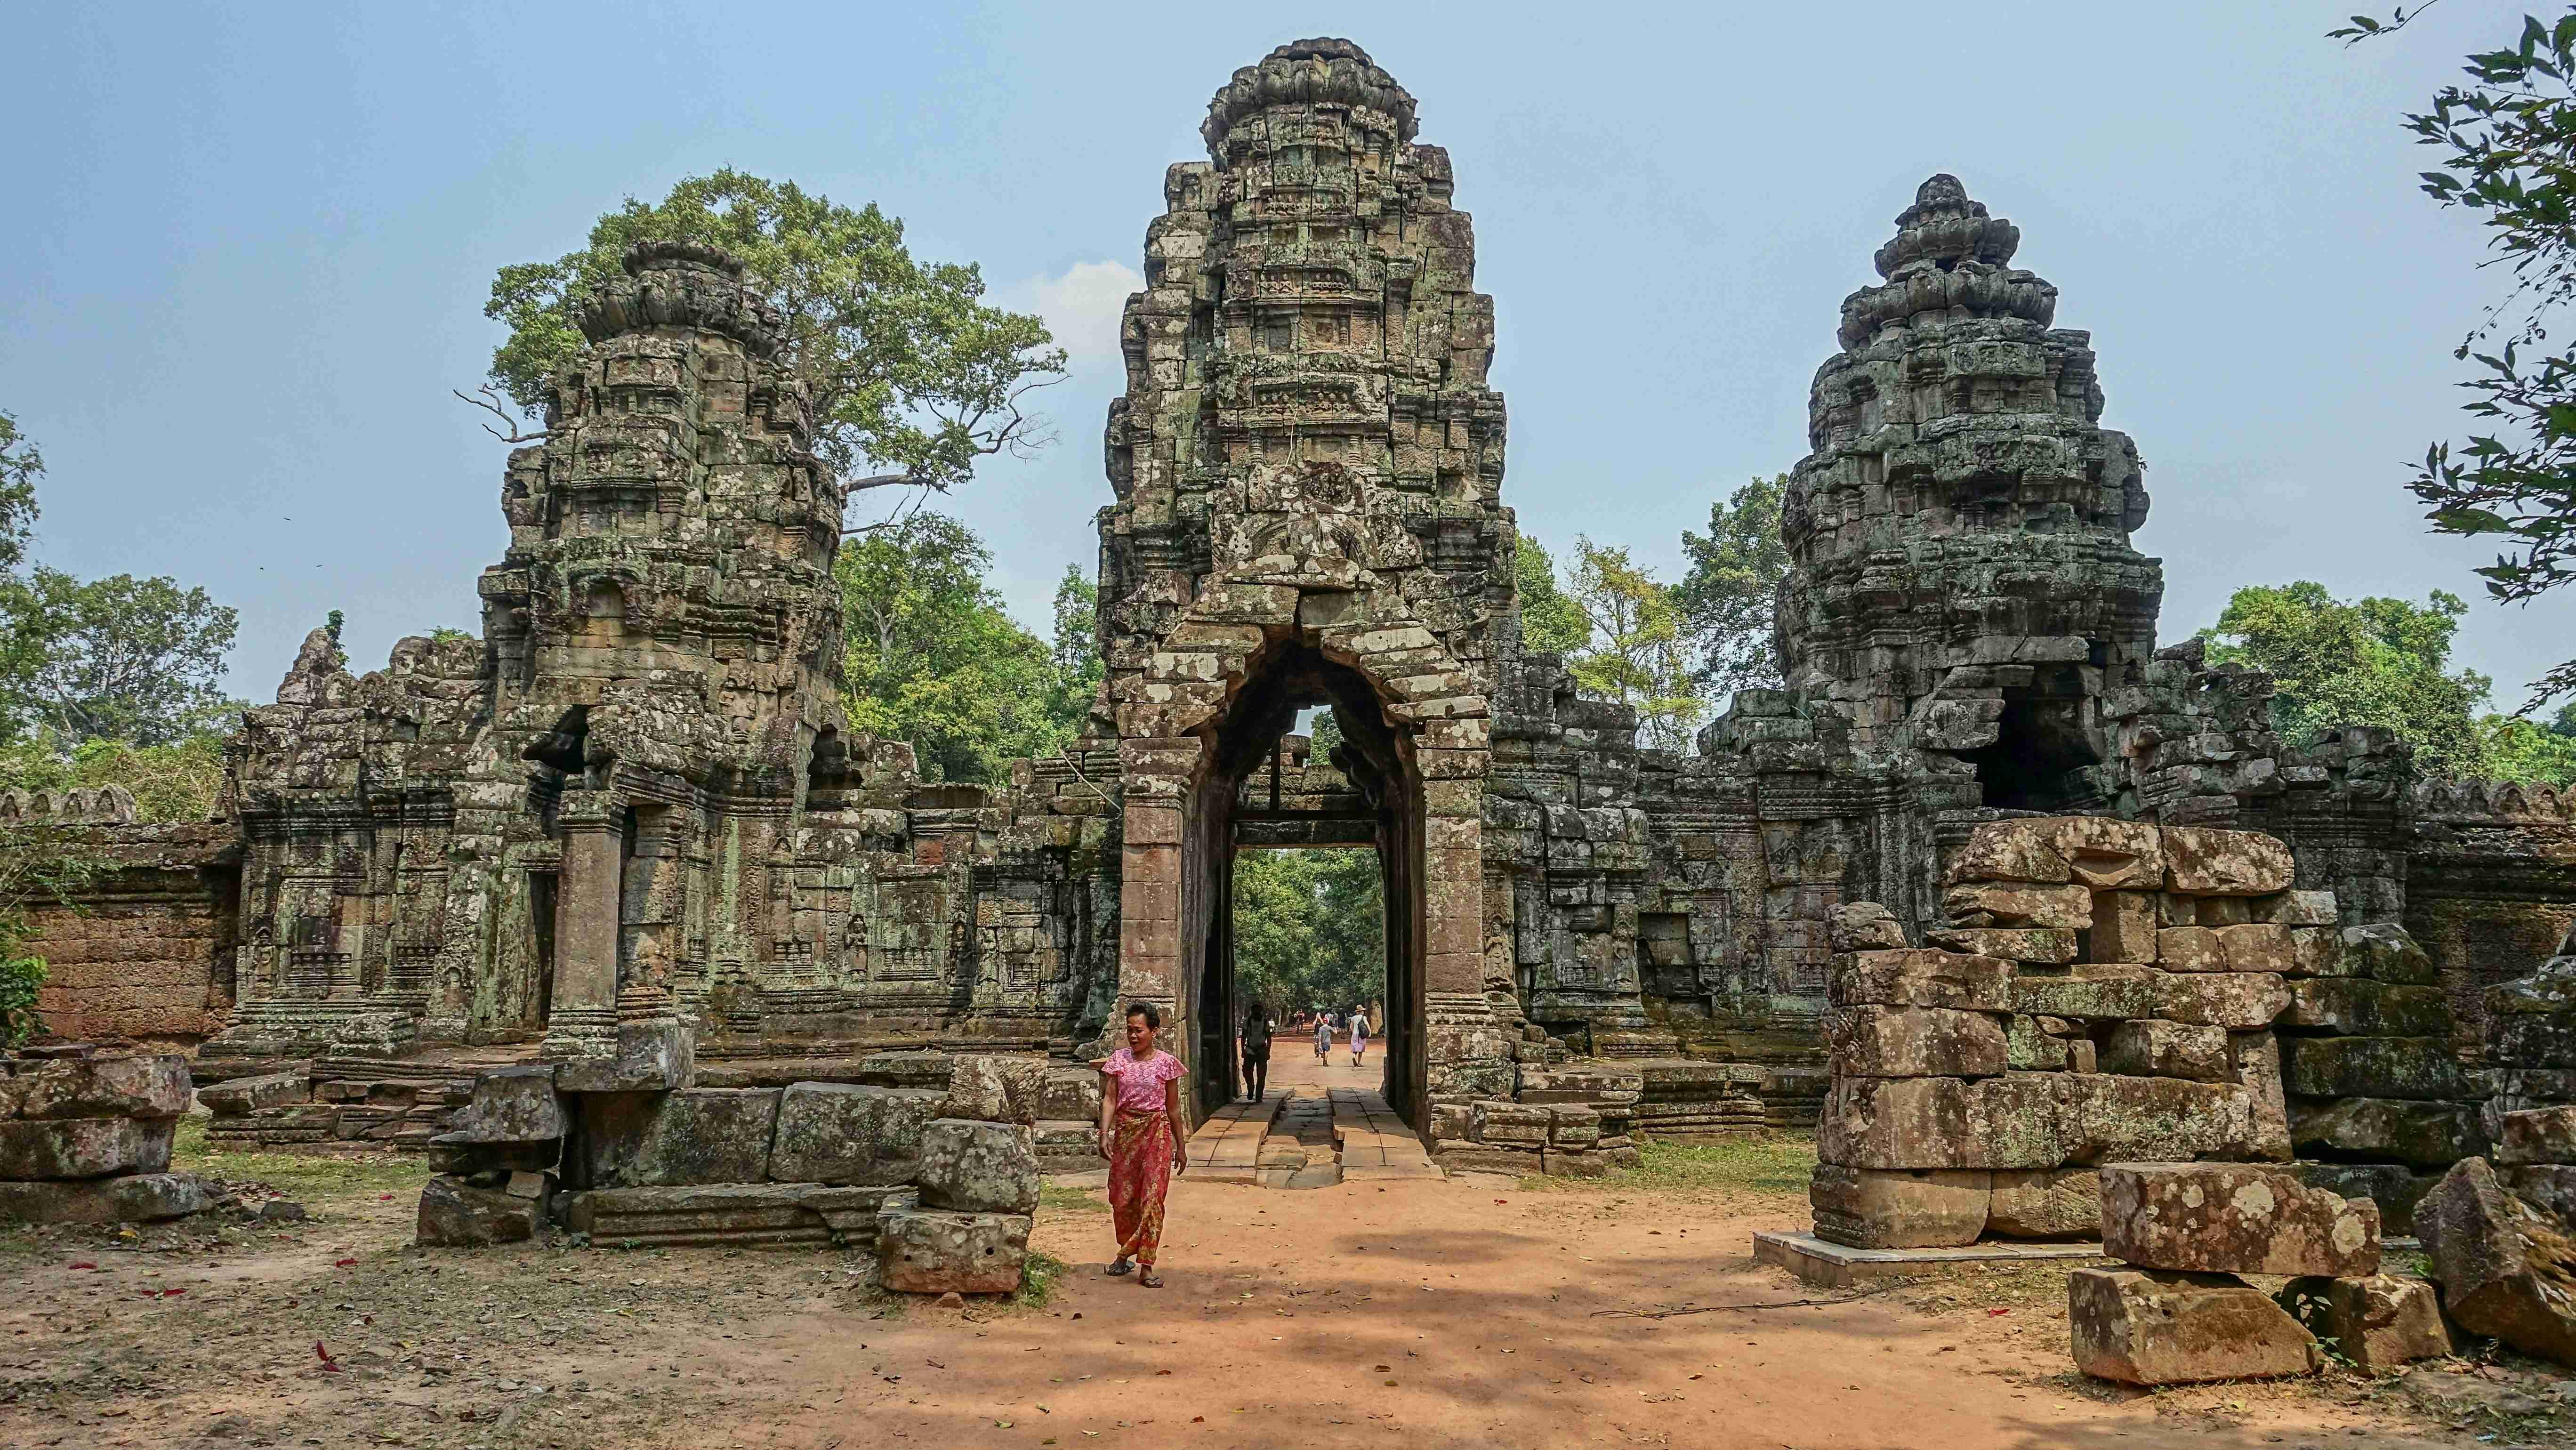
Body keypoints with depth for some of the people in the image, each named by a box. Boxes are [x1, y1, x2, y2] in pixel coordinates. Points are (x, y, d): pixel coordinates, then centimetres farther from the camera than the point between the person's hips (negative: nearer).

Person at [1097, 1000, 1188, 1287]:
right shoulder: (1119, 1059, 3)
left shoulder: (1166, 1063, 0)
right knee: (1122, 1198, 6)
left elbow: (1173, 1108, 6)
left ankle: (1146, 1266, -4)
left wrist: (1181, 1146, 9)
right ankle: (1126, 1253, 29)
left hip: (1157, 1132, -2)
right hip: (1125, 1131, 2)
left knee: (1152, 1197, -7)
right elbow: (1109, 1099, -1)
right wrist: (1104, 1135, -13)